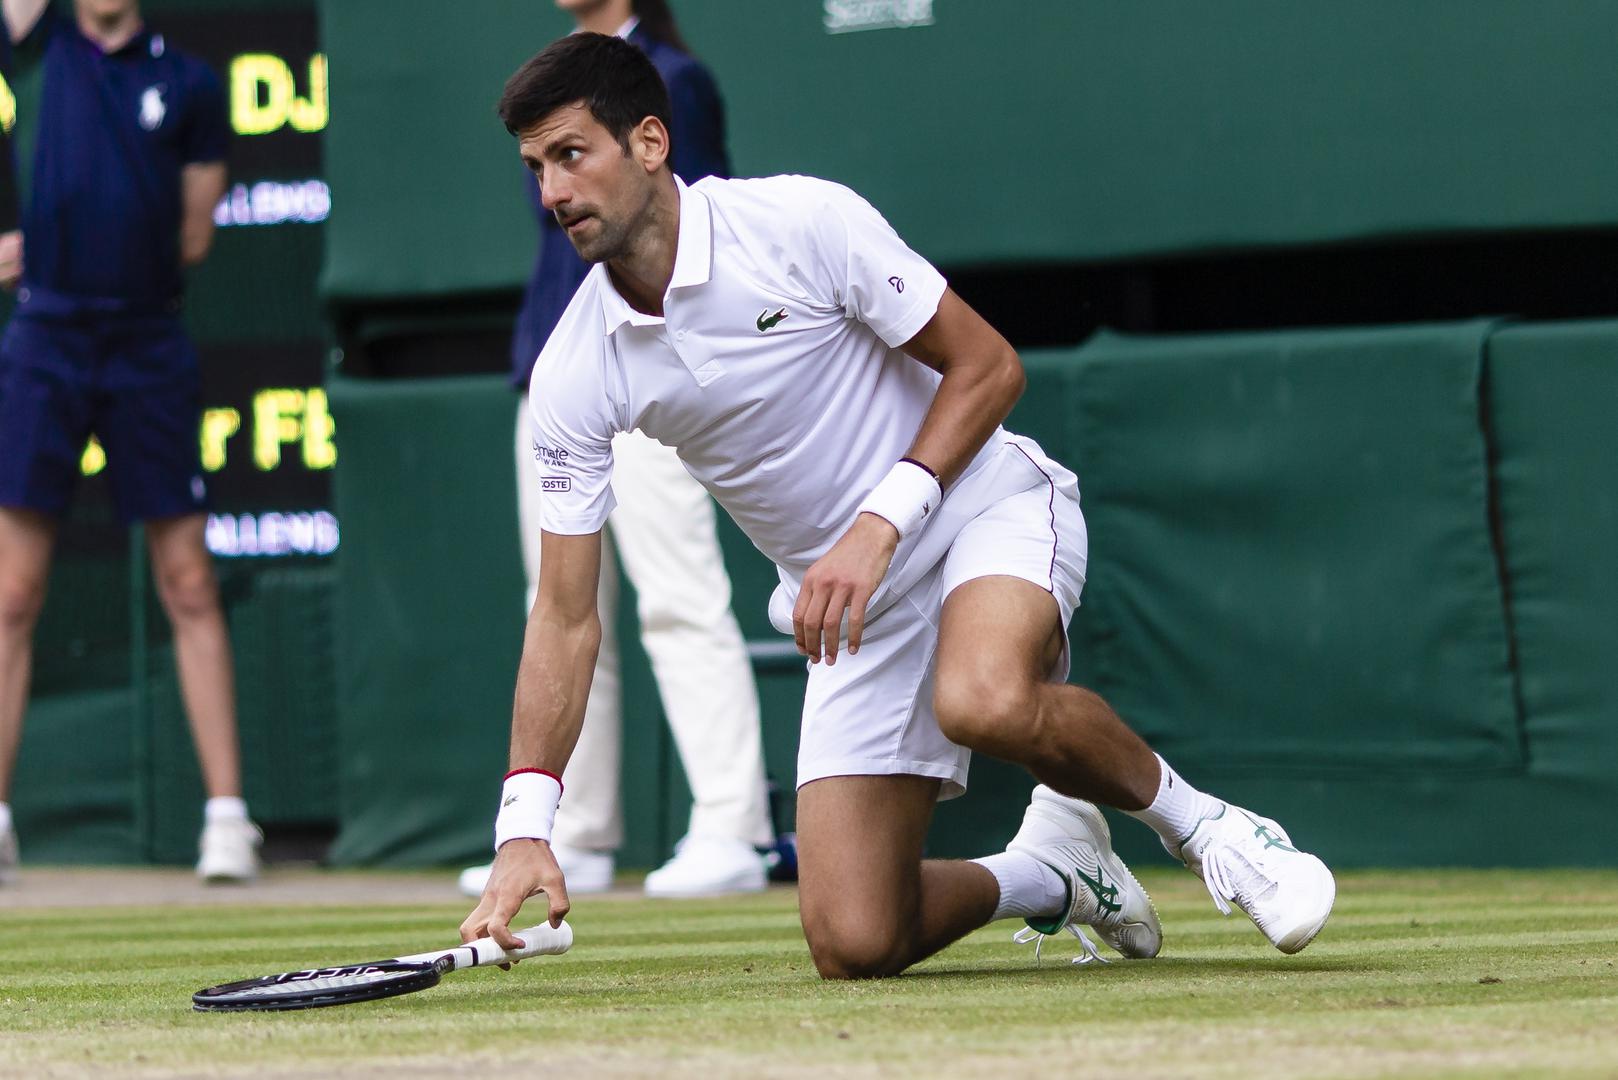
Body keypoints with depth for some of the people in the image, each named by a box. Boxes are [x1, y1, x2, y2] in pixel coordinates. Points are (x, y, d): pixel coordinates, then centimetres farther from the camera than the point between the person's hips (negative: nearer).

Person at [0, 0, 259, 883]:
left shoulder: (189, 83, 5)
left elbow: (192, 238, 5)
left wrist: (78, 255, -1)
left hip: (149, 349, -1)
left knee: (190, 588, 0)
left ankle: (227, 813, 1)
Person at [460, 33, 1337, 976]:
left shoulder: (803, 222, -17)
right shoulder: (574, 376, -7)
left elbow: (988, 366, -11)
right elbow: (567, 615, -4)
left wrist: (880, 525, -24)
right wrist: (525, 828, -14)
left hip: (989, 507, -4)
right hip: (856, 614, 5)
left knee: (984, 703, -40)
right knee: (854, 946, -10)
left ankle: (1192, 818, -11)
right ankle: (1049, 874, 21)